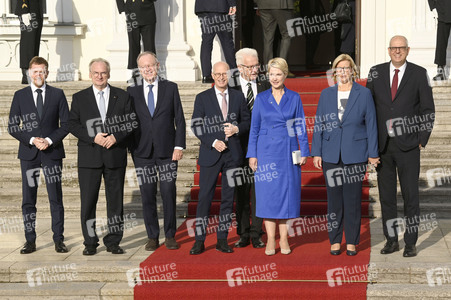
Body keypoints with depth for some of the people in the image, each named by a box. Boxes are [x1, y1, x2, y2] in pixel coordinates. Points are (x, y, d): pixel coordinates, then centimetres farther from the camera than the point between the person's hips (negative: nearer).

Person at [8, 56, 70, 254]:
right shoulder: (20, 95, 6)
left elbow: (66, 124, 3)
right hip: (28, 154, 1)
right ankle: (30, 241, 10)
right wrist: (32, 140, -10)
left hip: (52, 152, -1)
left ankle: (58, 240, 6)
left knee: (56, 198, 0)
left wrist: (49, 140, -11)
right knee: (28, 199, 3)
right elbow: (12, 127, 4)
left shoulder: (58, 95, 5)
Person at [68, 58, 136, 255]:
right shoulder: (79, 98, 9)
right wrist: (93, 137, -13)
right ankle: (90, 243, 11)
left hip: (116, 156, 0)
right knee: (88, 200, 1)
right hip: (89, 156, 0)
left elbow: (131, 122, 4)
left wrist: (116, 137, -12)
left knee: (115, 200, 4)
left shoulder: (122, 96, 8)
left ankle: (113, 242, 14)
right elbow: (73, 125, 2)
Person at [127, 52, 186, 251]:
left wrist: (179, 146, -4)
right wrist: (131, 148, 1)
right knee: (147, 196, 4)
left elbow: (179, 119, 4)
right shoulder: (132, 92, 9)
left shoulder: (170, 88, 6)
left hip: (167, 151, -1)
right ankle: (152, 237, 14)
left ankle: (170, 235, 11)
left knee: (168, 194, -1)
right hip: (142, 152, 1)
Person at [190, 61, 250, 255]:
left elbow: (247, 121, 12)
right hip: (210, 154, -2)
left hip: (233, 154, 2)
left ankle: (222, 240, 13)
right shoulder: (202, 98, 2)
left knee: (228, 198, 5)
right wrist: (213, 142, -14)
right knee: (205, 197, -2)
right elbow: (196, 126, -2)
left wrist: (236, 129, -9)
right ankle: (199, 241, 4)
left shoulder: (238, 97, 9)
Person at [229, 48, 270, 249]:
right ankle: (243, 234, 17)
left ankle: (256, 235, 11)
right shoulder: (230, 87, 1)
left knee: (259, 192, 3)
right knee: (241, 193, 7)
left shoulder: (266, 87, 5)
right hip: (239, 147, -1)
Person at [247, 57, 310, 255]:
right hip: (266, 150, 0)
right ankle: (270, 239, 7)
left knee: (287, 191, 2)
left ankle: (284, 238, 12)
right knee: (267, 194, 0)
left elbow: (301, 126, 6)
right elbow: (254, 128, 6)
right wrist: (252, 154, 1)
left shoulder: (294, 98, 4)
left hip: (288, 152, 0)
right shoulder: (261, 98, 4)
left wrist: (304, 151, 0)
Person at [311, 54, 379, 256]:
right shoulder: (326, 94, 7)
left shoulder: (364, 93, 1)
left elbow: (371, 124, 1)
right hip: (331, 155, 2)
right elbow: (318, 124, 8)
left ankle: (352, 241, 13)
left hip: (355, 155, -2)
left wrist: (373, 154, -1)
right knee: (334, 198, 6)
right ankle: (335, 241, 16)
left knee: (353, 199, 3)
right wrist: (316, 153, 3)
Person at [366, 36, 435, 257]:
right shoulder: (376, 73, 6)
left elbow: (428, 110, 1)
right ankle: (391, 240, 18)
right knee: (386, 195, 8)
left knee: (411, 195, 1)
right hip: (382, 145, 2)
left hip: (408, 146, -2)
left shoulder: (419, 74, 0)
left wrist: (422, 139, -5)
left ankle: (410, 243, 10)